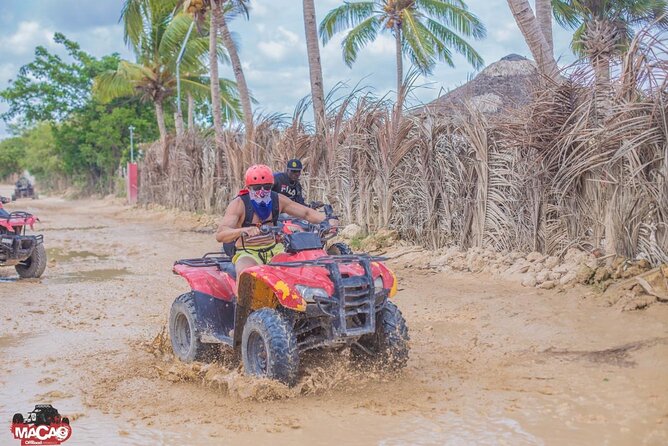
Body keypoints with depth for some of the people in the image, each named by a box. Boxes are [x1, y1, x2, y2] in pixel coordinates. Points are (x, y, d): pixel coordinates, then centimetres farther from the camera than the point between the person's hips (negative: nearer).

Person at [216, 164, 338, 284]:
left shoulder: (277, 200, 1)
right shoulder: (238, 204, -14)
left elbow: (306, 213, 4)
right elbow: (220, 235, -26)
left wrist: (327, 220, -17)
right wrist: (243, 230, -47)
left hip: (274, 249, 5)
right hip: (248, 253, -5)